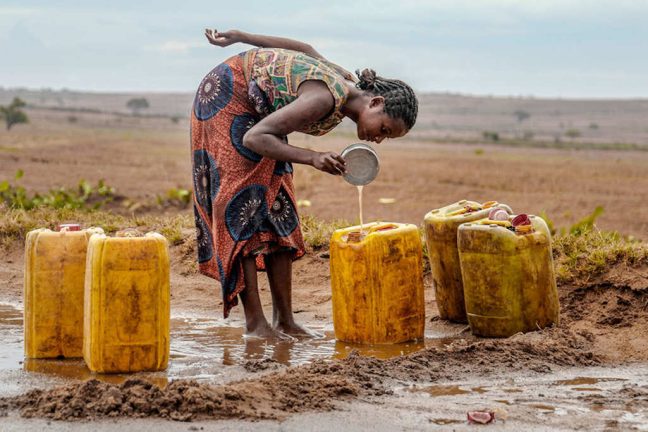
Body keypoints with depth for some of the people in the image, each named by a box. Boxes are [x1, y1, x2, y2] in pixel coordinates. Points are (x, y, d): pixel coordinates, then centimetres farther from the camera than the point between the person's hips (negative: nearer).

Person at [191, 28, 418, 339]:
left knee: (277, 207, 2)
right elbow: (253, 139, -34)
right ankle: (254, 321, -10)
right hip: (227, 95, -9)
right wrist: (313, 158, -45)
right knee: (242, 206, -12)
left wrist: (239, 37, 12)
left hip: (255, 107, 9)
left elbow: (304, 49, 4)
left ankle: (285, 319, 3)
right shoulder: (325, 100, -34)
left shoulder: (350, 84, -9)